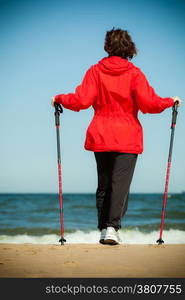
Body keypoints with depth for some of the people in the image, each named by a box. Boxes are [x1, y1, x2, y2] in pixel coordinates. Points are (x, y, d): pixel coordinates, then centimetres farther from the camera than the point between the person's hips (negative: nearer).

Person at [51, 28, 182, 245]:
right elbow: (149, 103, -11)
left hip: (100, 138, 3)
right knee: (120, 184, -5)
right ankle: (112, 227, -18)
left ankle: (103, 229, 16)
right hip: (127, 138, -3)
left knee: (104, 185, 13)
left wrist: (60, 98, 11)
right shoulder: (134, 73, -4)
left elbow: (81, 101, -6)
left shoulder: (96, 71, 1)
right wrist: (170, 102, 6)